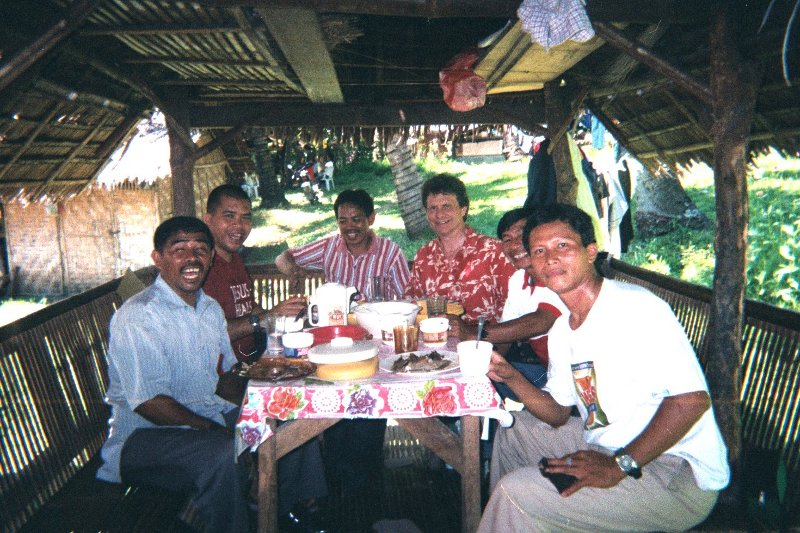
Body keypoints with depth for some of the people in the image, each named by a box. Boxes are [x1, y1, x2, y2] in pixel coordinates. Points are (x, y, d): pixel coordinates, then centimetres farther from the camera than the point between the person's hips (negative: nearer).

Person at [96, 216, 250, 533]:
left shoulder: (211, 308, 10)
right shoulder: (137, 317, -17)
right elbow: (149, 403, -21)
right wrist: (217, 429, -21)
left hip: (214, 418, 8)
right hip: (146, 435, -8)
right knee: (224, 453, -35)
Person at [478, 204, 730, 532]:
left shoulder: (635, 307, -20)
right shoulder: (562, 329, 8)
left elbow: (692, 399, -27)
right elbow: (558, 414, 13)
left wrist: (618, 466, -26)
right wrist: (512, 378, -4)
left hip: (678, 472, -9)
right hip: (608, 448, 9)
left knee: (516, 492, -20)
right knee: (513, 429, 22)